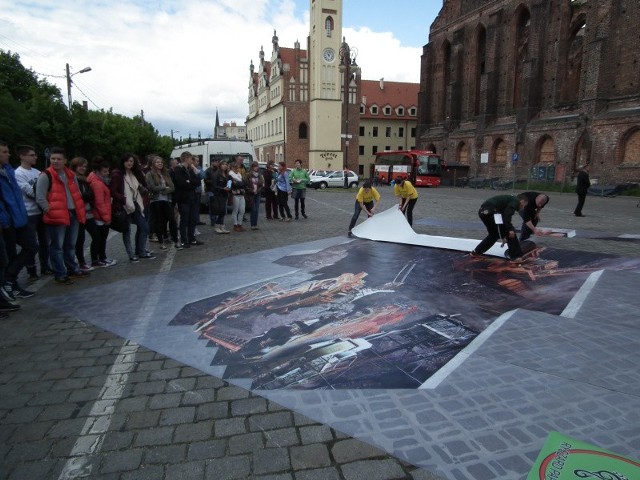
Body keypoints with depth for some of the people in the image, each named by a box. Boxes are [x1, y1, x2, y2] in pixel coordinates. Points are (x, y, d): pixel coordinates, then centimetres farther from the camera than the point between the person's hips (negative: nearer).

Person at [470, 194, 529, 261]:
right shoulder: (515, 201, 6)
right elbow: (506, 215, -14)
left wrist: (503, 236, 45)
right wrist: (510, 229, -12)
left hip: (483, 211, 9)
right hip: (491, 211, -9)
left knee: (494, 234, 27)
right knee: (511, 233, 2)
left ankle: (476, 252, 34)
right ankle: (516, 256, 5)